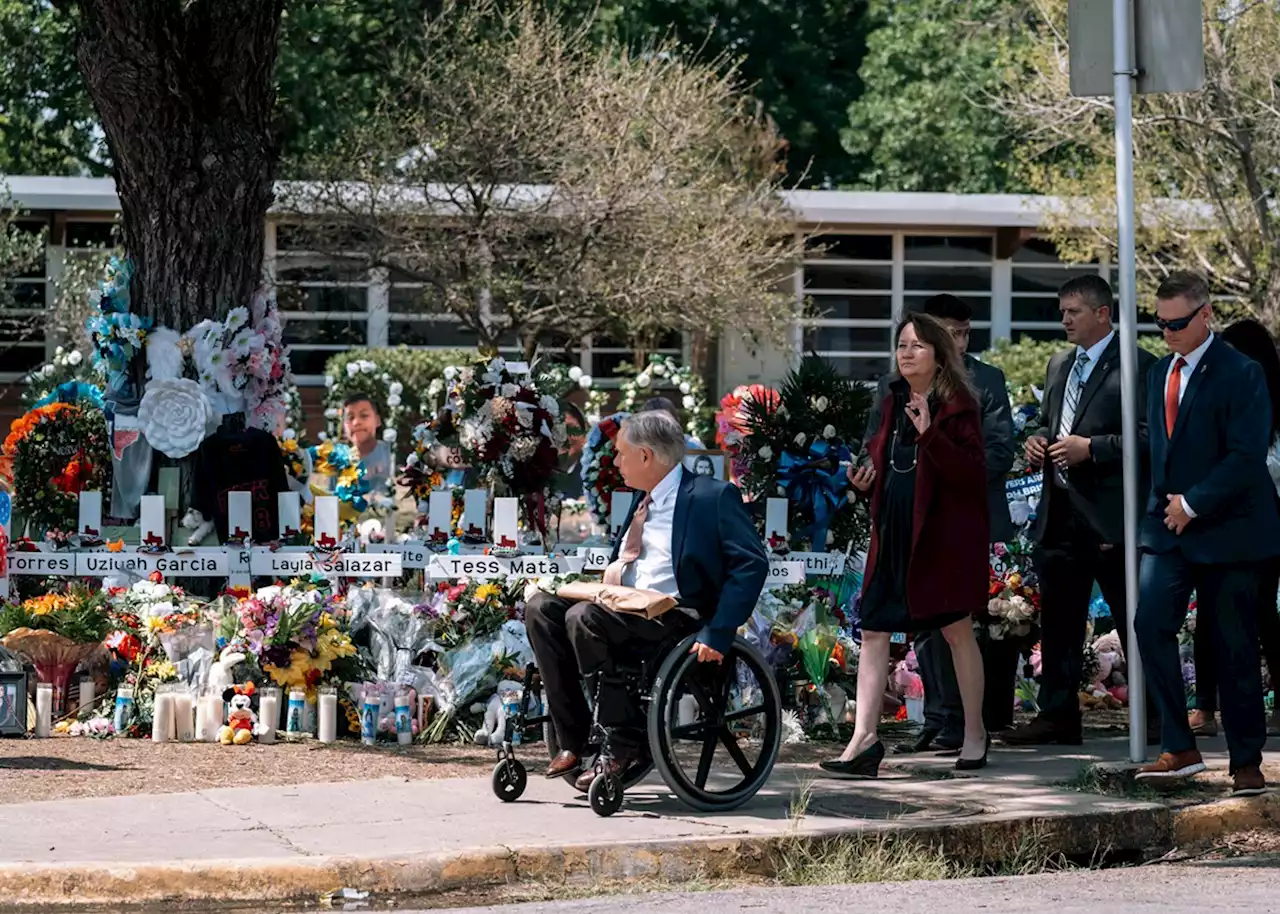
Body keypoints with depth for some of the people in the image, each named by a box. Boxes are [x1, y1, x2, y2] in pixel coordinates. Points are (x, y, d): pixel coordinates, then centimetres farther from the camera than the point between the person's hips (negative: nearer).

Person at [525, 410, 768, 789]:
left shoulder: (714, 497, -7)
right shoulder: (645, 502, 20)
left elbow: (751, 565, -15)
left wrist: (718, 633, -23)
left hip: (678, 614, -9)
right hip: (626, 607, 9)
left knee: (583, 618, -29)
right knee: (541, 609, -8)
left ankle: (626, 741, -18)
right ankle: (572, 740, -10)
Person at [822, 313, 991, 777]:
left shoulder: (956, 407, -8)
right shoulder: (893, 404, 12)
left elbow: (972, 474, -18)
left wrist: (930, 433, -28)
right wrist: (868, 480, 4)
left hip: (942, 534, -6)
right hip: (893, 533, 6)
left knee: (957, 631, 5)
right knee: (873, 632, -2)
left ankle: (975, 733, 19)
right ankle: (864, 739, -4)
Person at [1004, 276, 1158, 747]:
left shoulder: (1137, 366, -7)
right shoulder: (1059, 366, 18)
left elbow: (1149, 437, -14)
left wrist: (1091, 448, -19)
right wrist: (1038, 440, 7)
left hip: (1110, 517, -7)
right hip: (1060, 514, 8)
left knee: (1134, 621, 0)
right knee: (1058, 621, 9)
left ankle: (1159, 717, 10)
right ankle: (1057, 716, 14)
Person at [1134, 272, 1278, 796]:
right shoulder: (1160, 373, 14)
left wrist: (1193, 503, -16)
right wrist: (1166, 502, 8)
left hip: (1226, 531, -6)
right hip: (1169, 527, 6)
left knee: (1234, 648, 1)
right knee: (1151, 625, -11)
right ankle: (1178, 749, -5)